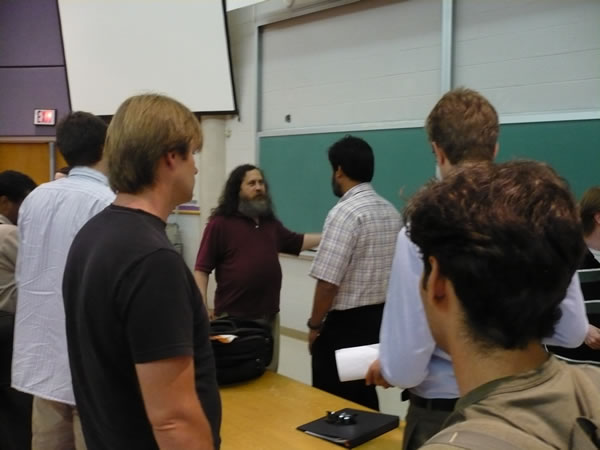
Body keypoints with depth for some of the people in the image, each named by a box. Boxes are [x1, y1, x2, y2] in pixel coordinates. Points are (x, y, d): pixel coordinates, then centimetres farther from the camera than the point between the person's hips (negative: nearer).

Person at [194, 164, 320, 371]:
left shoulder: (270, 222, 13)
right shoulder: (220, 223, -8)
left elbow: (295, 242, 27)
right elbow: (202, 269, -10)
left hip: (269, 315, 6)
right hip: (233, 317, -6)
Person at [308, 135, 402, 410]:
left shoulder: (344, 212, -18)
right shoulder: (391, 212, 7)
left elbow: (328, 281, -20)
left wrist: (315, 325, -7)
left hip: (345, 324, -8)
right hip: (379, 319, 8)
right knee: (364, 399, 18)